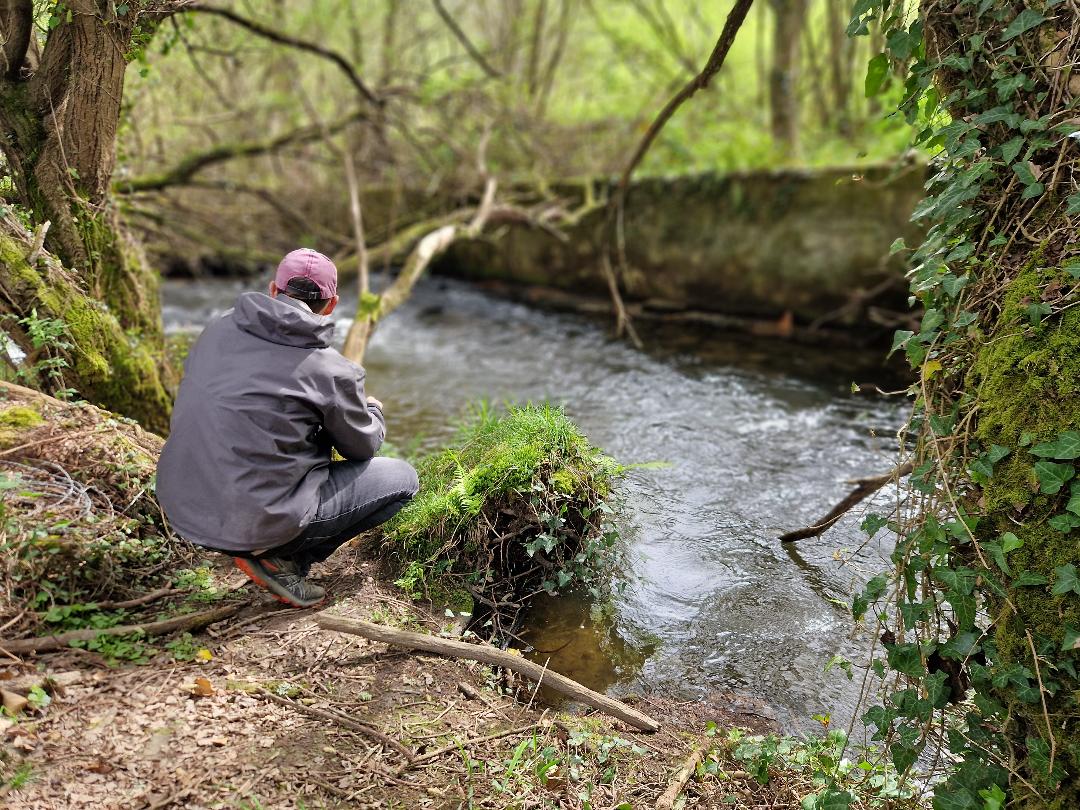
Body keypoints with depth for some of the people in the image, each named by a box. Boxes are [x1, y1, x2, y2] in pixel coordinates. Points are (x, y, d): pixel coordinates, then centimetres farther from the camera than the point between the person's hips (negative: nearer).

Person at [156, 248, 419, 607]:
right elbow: (363, 446, 4)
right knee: (403, 478, 7)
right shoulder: (331, 371, -12)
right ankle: (282, 558, 2)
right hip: (256, 522, -7)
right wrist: (372, 409, 27)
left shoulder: (219, 329, 4)